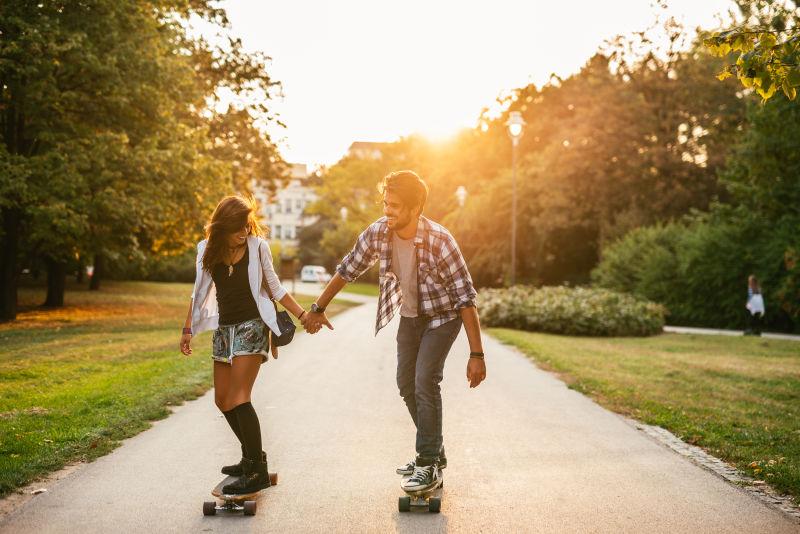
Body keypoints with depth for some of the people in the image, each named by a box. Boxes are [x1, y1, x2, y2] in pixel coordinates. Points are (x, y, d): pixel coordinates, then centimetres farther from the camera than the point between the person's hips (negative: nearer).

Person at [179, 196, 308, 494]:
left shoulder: (257, 246, -4)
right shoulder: (208, 250, 4)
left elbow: (275, 288, 4)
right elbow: (200, 293, 14)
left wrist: (302, 315, -2)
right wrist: (188, 329, 10)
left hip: (251, 326, -5)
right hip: (223, 329, 5)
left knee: (238, 398, -16)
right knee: (222, 400, 8)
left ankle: (258, 472, -14)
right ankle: (251, 457, 24)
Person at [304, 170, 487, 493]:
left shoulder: (439, 241, -32)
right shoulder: (378, 232, -18)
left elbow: (466, 297, -30)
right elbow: (348, 270, -2)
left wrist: (476, 355, -32)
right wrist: (318, 309, 6)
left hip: (442, 316, -6)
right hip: (409, 315, 6)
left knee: (425, 382, -17)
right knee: (406, 384, 10)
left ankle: (429, 466, -7)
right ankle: (434, 451, 27)